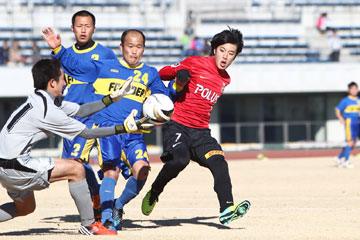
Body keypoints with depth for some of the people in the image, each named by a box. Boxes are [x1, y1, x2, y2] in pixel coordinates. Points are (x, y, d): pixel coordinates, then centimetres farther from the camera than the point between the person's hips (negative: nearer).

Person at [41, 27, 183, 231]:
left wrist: (175, 88, -1)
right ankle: (107, 218, -14)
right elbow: (75, 65, 14)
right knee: (111, 171, -21)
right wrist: (58, 49, 2)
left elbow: (163, 97, 18)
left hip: (133, 132, 2)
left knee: (142, 170, -19)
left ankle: (119, 205, 6)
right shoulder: (105, 67, 12)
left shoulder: (150, 74, 18)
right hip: (108, 128, -2)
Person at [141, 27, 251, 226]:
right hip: (176, 125, -5)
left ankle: (226, 210, -28)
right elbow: (162, 73, 2)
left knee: (219, 162, -18)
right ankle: (153, 194, -5)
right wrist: (179, 72, -13)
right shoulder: (196, 63, -4)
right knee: (179, 159, -30)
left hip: (201, 131, 5)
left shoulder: (225, 79, 14)